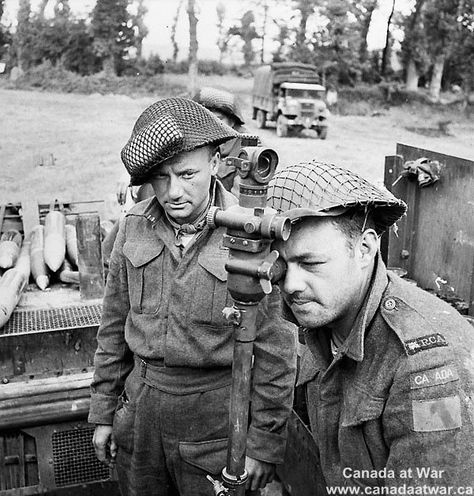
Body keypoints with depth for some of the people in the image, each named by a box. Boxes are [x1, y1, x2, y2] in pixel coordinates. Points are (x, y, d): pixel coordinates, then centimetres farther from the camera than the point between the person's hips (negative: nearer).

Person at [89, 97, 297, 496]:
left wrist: (265, 443, -7)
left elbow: (275, 353, -12)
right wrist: (103, 411, 9)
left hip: (215, 415, -4)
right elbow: (115, 323, 5)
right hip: (140, 406, 4)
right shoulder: (134, 226, -5)